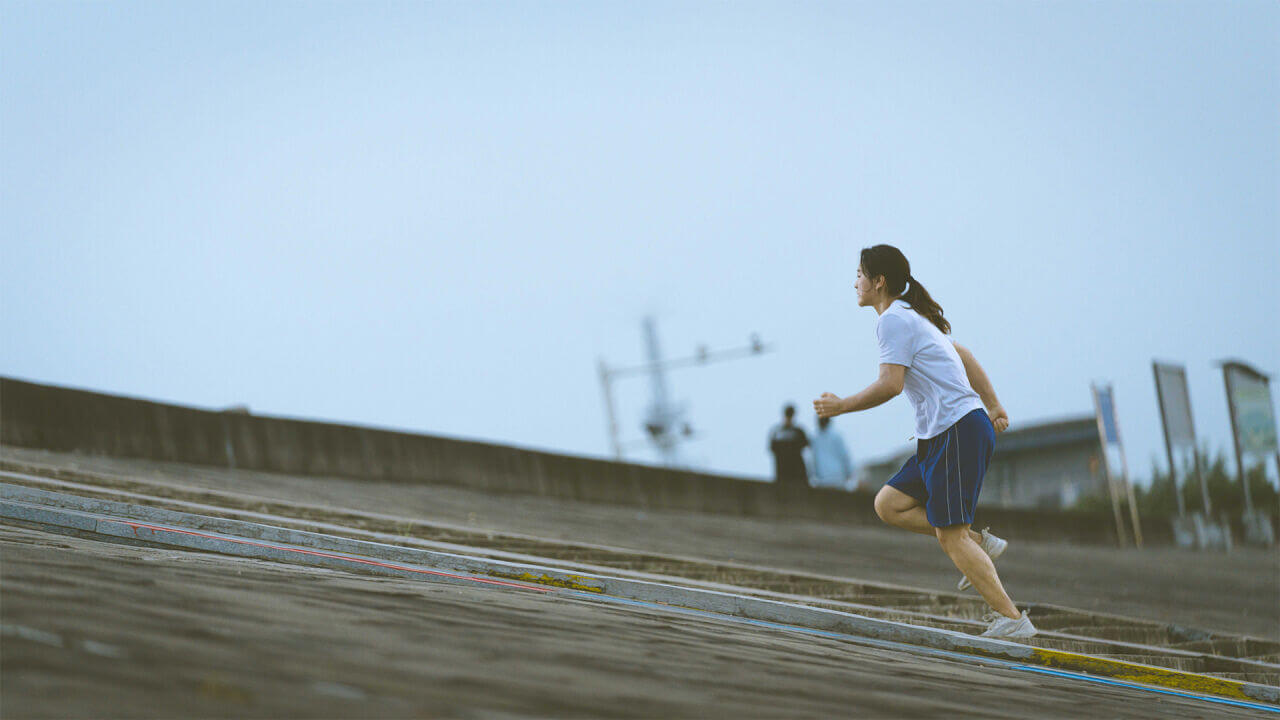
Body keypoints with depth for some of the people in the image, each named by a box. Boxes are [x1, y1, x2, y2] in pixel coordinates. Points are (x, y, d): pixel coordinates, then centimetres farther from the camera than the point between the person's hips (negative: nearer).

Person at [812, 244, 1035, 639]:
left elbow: (891, 384, -20)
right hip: (938, 437, 10)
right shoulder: (914, 317, 21)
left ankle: (1011, 619, -12)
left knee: (951, 536, -11)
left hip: (958, 431, -10)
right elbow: (965, 357, 26)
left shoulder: (894, 320, -9)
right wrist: (993, 406, 27)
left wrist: (841, 405, -8)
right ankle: (979, 543, 7)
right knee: (888, 505, 8)